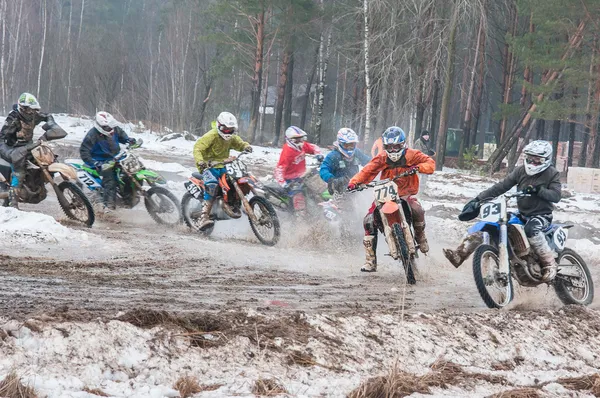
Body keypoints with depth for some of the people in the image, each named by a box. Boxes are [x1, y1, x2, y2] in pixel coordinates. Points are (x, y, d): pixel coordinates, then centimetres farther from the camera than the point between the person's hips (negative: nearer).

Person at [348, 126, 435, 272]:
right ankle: (370, 262, -8)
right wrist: (354, 182, -22)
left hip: (406, 194, -2)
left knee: (417, 211, -35)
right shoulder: (382, 158, 3)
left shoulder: (411, 155, -1)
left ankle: (420, 237, 1)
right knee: (369, 221, -16)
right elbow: (367, 171, -4)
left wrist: (418, 167, -26)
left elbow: (430, 163, -5)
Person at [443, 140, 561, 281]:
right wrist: (478, 200, -6)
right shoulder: (521, 171, 6)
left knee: (532, 229, -41)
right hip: (522, 214, 6)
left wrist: (538, 190, -32)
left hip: (542, 215, -6)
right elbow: (501, 187, 2)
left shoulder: (552, 174, -5)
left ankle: (550, 265, -33)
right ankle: (459, 255, -9)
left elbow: (556, 196, -16)